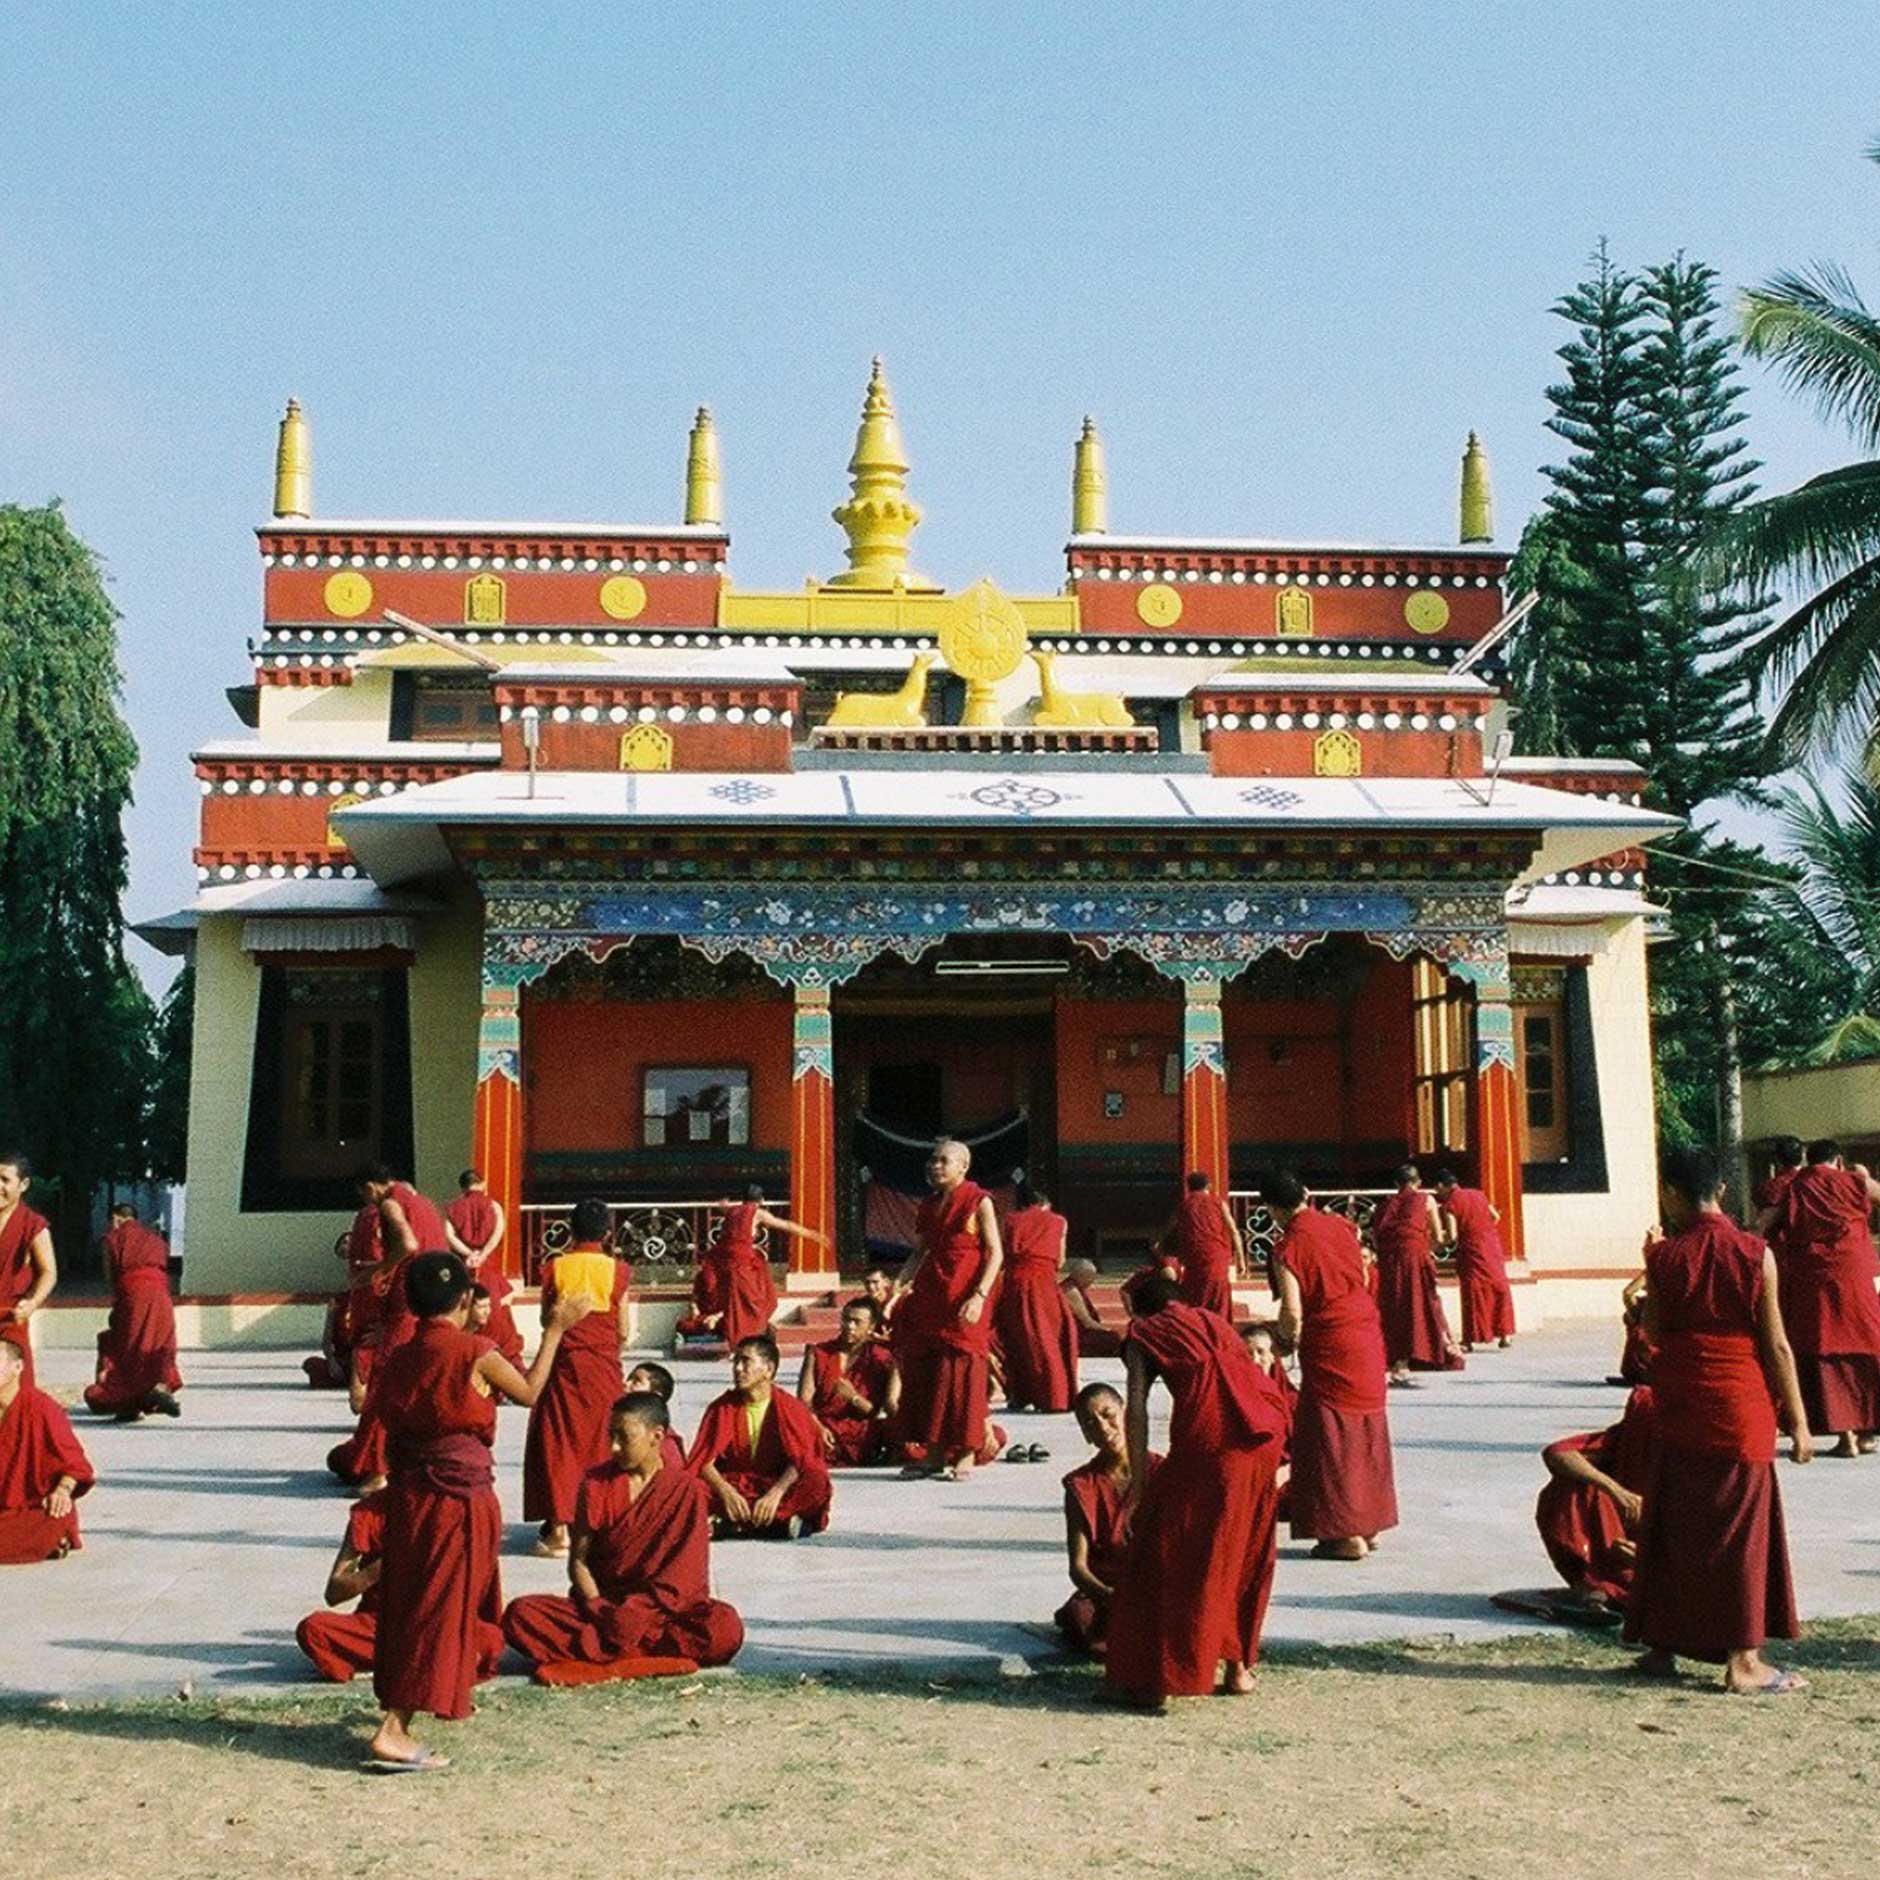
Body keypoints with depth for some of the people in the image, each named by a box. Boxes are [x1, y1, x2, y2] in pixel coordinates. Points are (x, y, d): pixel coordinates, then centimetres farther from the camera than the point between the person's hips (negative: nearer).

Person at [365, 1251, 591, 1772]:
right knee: (441, 1610, -2)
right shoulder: (475, 1353, -12)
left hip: (407, 1492, 6)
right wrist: (556, 1328, 9)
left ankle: (397, 1723, 25)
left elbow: (389, 1425, 12)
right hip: (460, 1495, -6)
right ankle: (392, 1732, -6)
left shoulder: (397, 1358, 5)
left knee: (406, 1604, 15)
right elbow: (529, 1391, 2)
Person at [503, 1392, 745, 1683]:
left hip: (664, 1608, -2)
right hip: (601, 1603, 2)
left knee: (726, 1629, -33)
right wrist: (598, 1609, -16)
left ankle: (594, 1653, -29)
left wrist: (638, 1611, -20)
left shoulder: (686, 1490, 0)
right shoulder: (596, 1482, 6)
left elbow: (685, 1573, -6)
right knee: (520, 1615, -25)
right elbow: (578, 1560, 2)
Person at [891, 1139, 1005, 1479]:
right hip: (929, 1296, 6)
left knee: (963, 1373, -5)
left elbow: (995, 1253, -8)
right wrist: (902, 1282, 3)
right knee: (923, 1373, 5)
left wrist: (979, 1296, -18)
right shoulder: (929, 1205, 14)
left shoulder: (978, 1202, -4)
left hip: (963, 1300, -6)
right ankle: (934, 1453, 13)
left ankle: (966, 1455, 2)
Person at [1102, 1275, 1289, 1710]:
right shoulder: (1214, 1321, 32)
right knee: (1246, 1552, 21)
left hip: (1208, 1434, -5)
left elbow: (1136, 1408, 5)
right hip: (1265, 1429, 5)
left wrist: (1139, 1483, 4)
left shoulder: (1143, 1334, 18)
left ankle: (1148, 1678, 3)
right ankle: (1238, 1666, 26)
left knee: (1162, 1551, 5)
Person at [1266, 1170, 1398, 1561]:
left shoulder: (1289, 1246, -15)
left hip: (1330, 1347, -7)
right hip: (1367, 1335, 7)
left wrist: (1289, 1339, 2)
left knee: (1330, 1439, 1)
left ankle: (1346, 1534, 2)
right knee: (1364, 1431, 16)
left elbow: (1292, 1313, -18)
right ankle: (1369, 1525, 24)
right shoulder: (1340, 1226, 4)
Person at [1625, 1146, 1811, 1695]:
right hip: (1742, 1412, -2)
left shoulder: (1664, 1257, -4)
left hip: (1679, 1413, 2)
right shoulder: (1756, 1255, -8)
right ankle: (1742, 1661, 6)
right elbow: (1776, 1346, -7)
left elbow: (1653, 1327, 6)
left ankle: (1661, 1645, 19)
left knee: (1673, 1528, 12)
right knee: (1739, 1531, 3)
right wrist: (1798, 1421, 0)